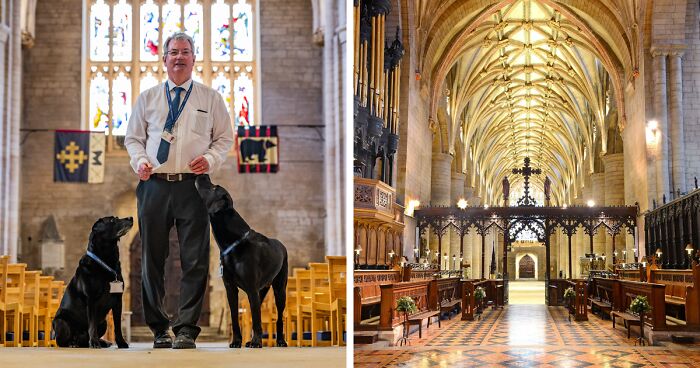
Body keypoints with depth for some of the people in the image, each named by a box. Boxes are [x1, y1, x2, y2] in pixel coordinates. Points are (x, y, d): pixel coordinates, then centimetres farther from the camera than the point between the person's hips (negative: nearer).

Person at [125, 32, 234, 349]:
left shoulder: (210, 98, 10)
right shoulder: (148, 98, 14)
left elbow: (225, 138, 11)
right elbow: (133, 137, 17)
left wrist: (210, 159, -8)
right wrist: (139, 160, -3)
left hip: (193, 186, -1)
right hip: (154, 185, 2)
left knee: (195, 261, -5)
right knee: (152, 259, 6)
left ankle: (186, 330, 2)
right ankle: (158, 329, 17)